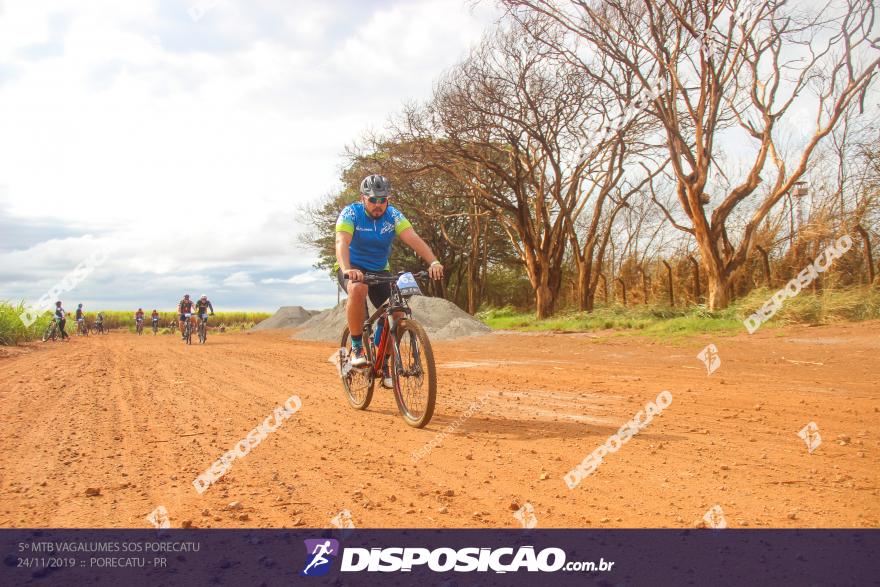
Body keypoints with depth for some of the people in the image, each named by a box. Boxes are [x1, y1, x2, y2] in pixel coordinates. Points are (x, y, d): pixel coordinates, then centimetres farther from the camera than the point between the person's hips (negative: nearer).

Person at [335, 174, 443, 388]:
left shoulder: (393, 215, -10)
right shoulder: (351, 213, -17)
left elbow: (413, 239, -24)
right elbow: (342, 242, -33)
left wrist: (434, 262, -42)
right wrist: (347, 269, -53)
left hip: (380, 271, 4)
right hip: (352, 269, -3)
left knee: (397, 313, -15)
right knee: (358, 288, -38)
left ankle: (383, 364, 6)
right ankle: (356, 347, -23)